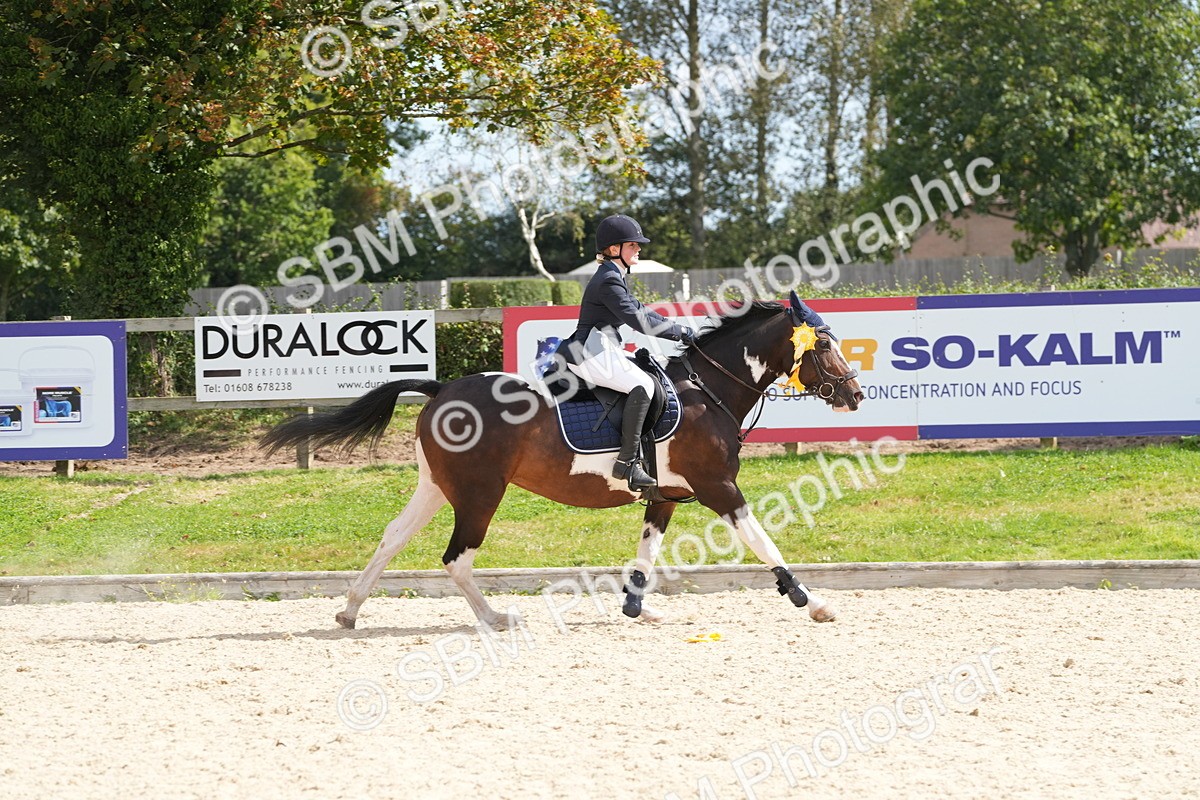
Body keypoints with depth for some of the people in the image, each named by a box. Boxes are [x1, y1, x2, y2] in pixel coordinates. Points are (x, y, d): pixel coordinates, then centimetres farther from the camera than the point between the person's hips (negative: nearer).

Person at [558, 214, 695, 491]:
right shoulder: (608, 281, -14)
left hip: (601, 351, 12)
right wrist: (680, 331, -12)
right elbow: (638, 320, -20)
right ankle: (627, 461, -27)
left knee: (647, 378, 16)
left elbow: (641, 312, 22)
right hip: (591, 354, -12)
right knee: (643, 385, -25)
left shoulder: (615, 278, 20)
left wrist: (679, 332, 11)